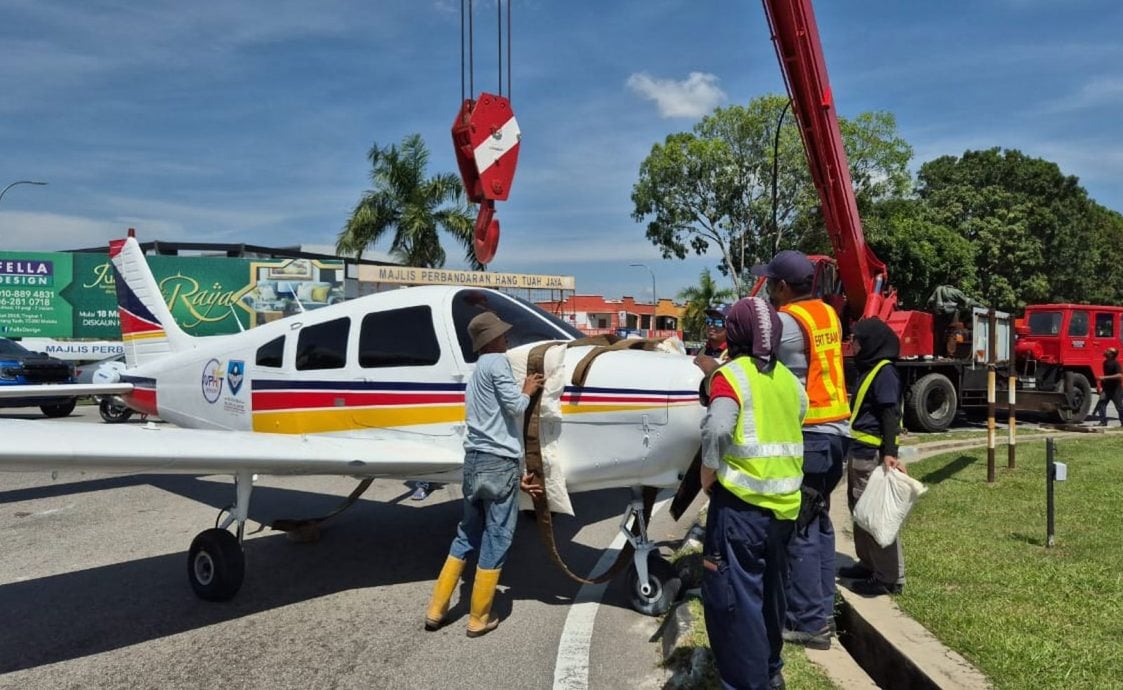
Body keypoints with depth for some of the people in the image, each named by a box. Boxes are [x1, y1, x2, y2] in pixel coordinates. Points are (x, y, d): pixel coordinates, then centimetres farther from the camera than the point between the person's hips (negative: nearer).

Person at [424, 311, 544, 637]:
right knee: (495, 541, 5)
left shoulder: (476, 373, 22)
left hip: (473, 461, 9)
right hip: (498, 464, -9)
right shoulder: (497, 362, -6)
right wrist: (528, 390, 8)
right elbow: (514, 406, -15)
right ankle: (479, 618, 16)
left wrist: (516, 476, 20)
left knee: (467, 536, 20)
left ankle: (436, 609, 25)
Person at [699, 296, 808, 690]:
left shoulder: (731, 375, -10)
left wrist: (707, 477, -11)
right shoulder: (787, 378, 11)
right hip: (783, 504, 8)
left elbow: (716, 431, -24)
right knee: (769, 590, 23)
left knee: (733, 598, 0)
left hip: (741, 505, -8)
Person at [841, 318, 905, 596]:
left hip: (873, 455, -10)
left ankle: (890, 577, 1)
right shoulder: (868, 369, 16)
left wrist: (890, 453, -26)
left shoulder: (884, 371, -12)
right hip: (859, 453, 10)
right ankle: (868, 564, 28)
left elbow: (890, 415, -19)